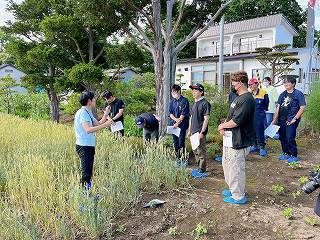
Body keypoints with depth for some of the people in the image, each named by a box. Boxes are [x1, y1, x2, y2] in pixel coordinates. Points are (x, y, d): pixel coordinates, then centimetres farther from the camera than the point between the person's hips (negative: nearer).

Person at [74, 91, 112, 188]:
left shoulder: (88, 113, 16)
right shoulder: (83, 112, -16)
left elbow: (98, 124, 20)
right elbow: (88, 130, -27)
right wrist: (105, 125, -27)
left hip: (89, 146, 11)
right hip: (84, 146, -11)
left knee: (89, 171, 17)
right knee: (86, 173, -7)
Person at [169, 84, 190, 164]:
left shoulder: (184, 101, -5)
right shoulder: (172, 101, 12)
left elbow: (184, 114, -10)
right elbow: (170, 113, 7)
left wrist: (178, 123, -14)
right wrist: (175, 119, -11)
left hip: (182, 125, -5)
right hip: (173, 124, 5)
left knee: (181, 142, -7)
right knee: (175, 142, 9)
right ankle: (177, 158, 20)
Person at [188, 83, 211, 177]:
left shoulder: (205, 103, -12)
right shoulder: (195, 103, 13)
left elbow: (206, 119, -16)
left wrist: (202, 132, -20)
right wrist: (189, 130, 17)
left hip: (200, 131, -9)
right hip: (193, 131, 9)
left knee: (201, 151, -1)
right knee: (195, 151, 16)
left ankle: (202, 171, 10)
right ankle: (199, 168, 30)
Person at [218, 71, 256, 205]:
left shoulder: (246, 100, -21)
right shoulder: (239, 97, 13)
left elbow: (236, 121, -26)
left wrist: (222, 126, -9)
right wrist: (224, 126, 0)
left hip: (238, 141, -11)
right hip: (230, 138, 11)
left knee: (236, 168, 1)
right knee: (226, 163, 22)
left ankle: (238, 196, 16)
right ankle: (233, 189, 38)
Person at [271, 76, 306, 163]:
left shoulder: (298, 94, -4)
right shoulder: (282, 94, 13)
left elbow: (302, 107, -8)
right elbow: (278, 108, 12)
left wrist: (295, 118, -13)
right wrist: (274, 120, 7)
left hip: (291, 121, -6)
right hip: (281, 120, 6)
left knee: (290, 138, -7)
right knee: (282, 138, 11)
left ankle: (294, 156, 8)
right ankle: (286, 153, 26)